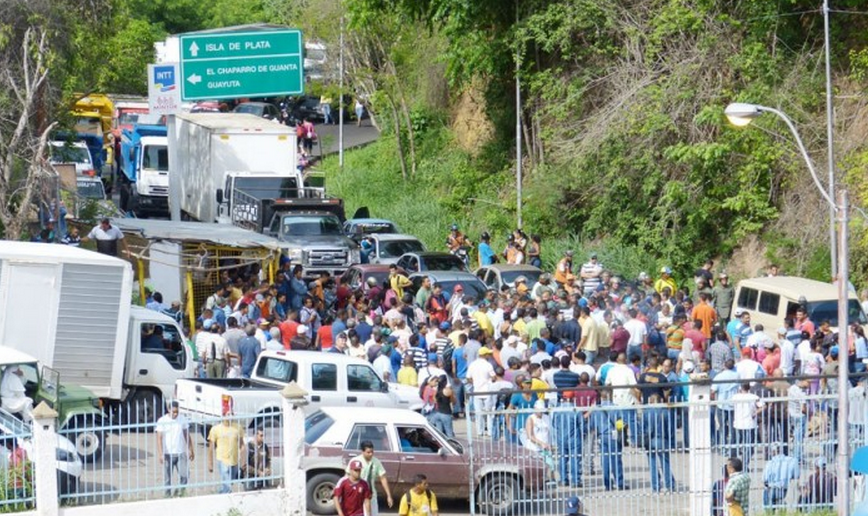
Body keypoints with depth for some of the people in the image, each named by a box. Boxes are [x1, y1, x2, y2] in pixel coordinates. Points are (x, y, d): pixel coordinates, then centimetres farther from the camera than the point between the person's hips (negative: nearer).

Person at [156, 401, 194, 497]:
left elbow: (187, 435, 13)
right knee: (167, 477, 2)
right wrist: (160, 454, -16)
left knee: (185, 474, -7)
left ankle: (180, 491, 12)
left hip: (181, 453, 2)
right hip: (168, 454, -2)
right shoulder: (162, 421, -6)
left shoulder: (183, 419, 5)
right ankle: (168, 495, 13)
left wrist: (191, 450, 14)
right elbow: (159, 438, -9)